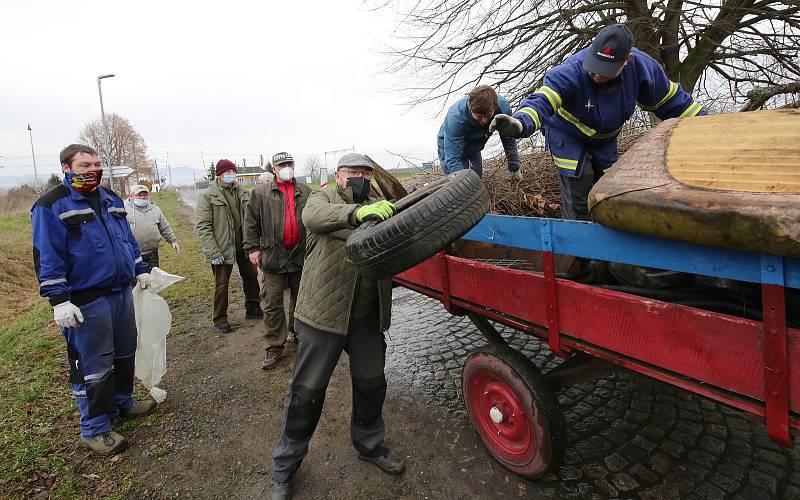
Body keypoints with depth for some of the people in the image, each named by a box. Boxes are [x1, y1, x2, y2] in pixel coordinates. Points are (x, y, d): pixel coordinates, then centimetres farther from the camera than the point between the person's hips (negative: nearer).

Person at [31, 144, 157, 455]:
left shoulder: (111, 199, 11)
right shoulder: (51, 206, -10)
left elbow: (128, 238, 21)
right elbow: (47, 258, -13)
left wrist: (140, 270, 18)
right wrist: (59, 300, -17)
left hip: (122, 292, 7)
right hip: (86, 302, -7)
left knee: (125, 354, 19)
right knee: (93, 367, 2)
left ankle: (122, 402, 39)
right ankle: (95, 430, 18)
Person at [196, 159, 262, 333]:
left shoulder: (243, 193, 5)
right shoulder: (207, 196, -10)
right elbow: (203, 226, -14)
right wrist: (213, 252, -20)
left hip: (244, 245, 5)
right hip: (222, 249, -5)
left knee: (251, 277, 17)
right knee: (221, 285, 5)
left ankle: (252, 309, 36)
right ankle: (220, 318, 22)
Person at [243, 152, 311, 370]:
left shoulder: (306, 192, 7)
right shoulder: (260, 192, 2)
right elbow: (251, 222, 4)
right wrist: (253, 247, -3)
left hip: (302, 255, 2)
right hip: (273, 256, -2)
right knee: (273, 305, 2)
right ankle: (274, 348, 12)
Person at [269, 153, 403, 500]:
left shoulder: (376, 207, 15)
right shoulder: (324, 198, -1)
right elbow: (312, 217, -25)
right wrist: (356, 212, -43)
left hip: (366, 315, 5)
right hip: (324, 311, -5)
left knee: (372, 382, 16)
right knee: (307, 389, 6)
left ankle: (370, 444, 42)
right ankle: (284, 467, 26)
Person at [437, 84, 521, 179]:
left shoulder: (503, 106, -30)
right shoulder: (455, 117, -42)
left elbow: (509, 139, -13)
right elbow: (452, 159, -42)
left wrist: (515, 169, -6)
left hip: (474, 149, 5)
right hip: (450, 147, -5)